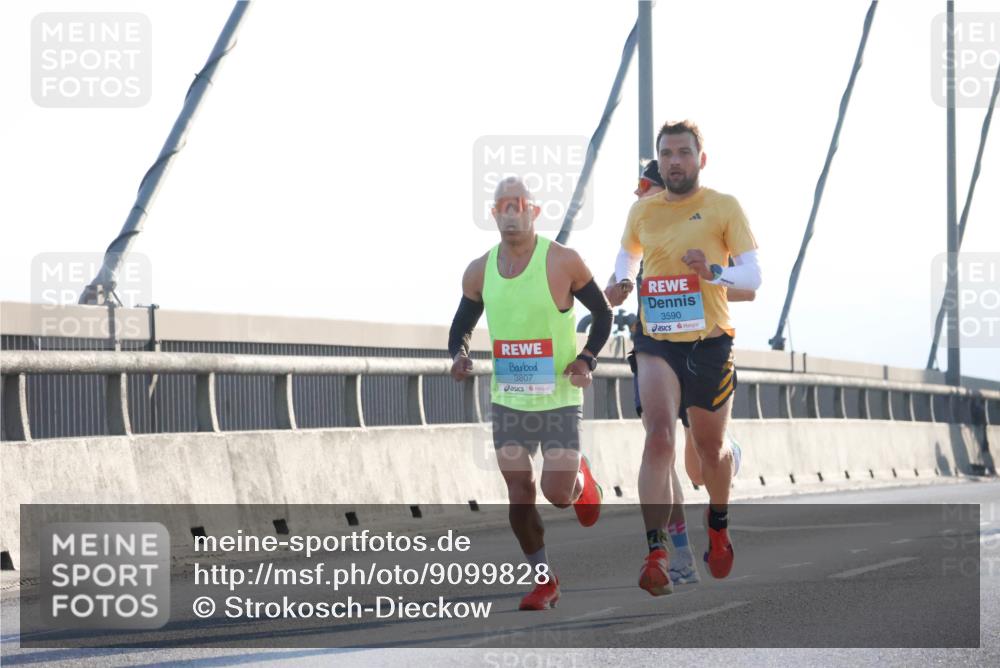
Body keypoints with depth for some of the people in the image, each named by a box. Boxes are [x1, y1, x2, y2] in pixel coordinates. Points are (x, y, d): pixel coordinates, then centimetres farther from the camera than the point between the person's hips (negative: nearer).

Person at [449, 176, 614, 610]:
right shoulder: (480, 271, 0)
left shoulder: (562, 262, -11)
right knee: (519, 497, 1)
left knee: (558, 493, -10)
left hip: (559, 399, -3)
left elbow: (603, 313, 0)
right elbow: (462, 325, 13)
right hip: (507, 401, 3)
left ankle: (582, 480, 27)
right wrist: (459, 356, -9)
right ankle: (543, 581, 15)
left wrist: (586, 359, -15)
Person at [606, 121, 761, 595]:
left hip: (709, 343, -1)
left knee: (710, 447, 14)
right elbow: (628, 253, 27)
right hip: (656, 343, 1)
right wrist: (623, 282, 5)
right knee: (659, 434, -21)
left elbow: (752, 275, -6)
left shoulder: (724, 208, -2)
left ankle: (718, 525, 46)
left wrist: (713, 272, -25)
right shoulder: (642, 211, 7)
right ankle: (656, 554, -28)